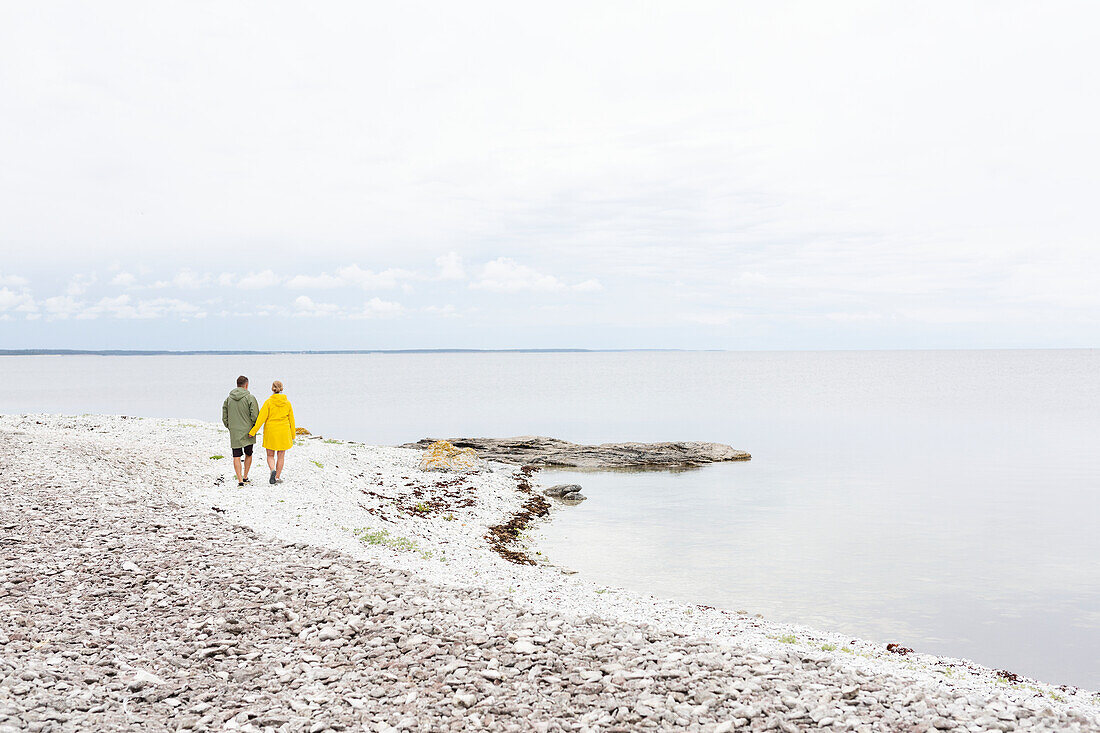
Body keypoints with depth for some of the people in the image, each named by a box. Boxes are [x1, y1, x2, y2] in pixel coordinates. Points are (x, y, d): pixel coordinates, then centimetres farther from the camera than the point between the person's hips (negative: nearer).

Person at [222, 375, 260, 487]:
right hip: (248, 432, -2)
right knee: (248, 454, 16)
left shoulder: (228, 399, 4)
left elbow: (224, 417, 7)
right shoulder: (250, 397, -9)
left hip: (234, 433, 2)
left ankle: (240, 480, -4)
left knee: (236, 456, 3)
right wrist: (254, 428, 4)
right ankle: (245, 477, 21)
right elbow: (255, 416, -11)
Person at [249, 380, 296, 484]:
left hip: (270, 433, -1)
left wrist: (253, 432, -6)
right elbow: (291, 420, 5)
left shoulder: (268, 402, -8)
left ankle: (273, 470, -13)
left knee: (270, 455, 12)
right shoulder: (287, 403, -1)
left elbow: (261, 418, -12)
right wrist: (292, 436, 14)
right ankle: (278, 477, 14)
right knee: (281, 456, 12)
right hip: (284, 433, 1)